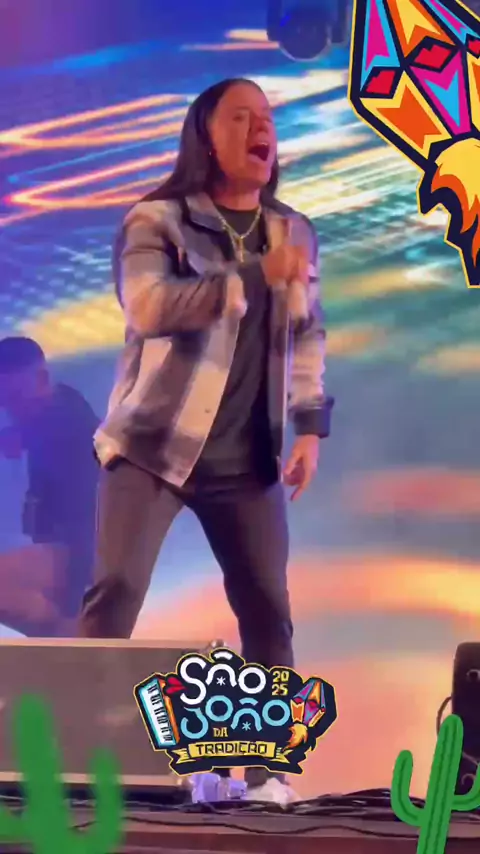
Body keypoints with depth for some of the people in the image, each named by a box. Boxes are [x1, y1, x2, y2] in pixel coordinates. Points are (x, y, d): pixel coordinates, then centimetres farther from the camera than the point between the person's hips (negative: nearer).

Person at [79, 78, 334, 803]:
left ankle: (267, 770, 14)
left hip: (247, 459, 4)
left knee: (268, 606, 3)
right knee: (116, 589, -9)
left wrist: (311, 428, 4)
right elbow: (148, 307, -21)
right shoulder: (156, 220, -3)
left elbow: (309, 337, 14)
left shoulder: (295, 233, 12)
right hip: (152, 443, -4)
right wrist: (257, 278, -24)